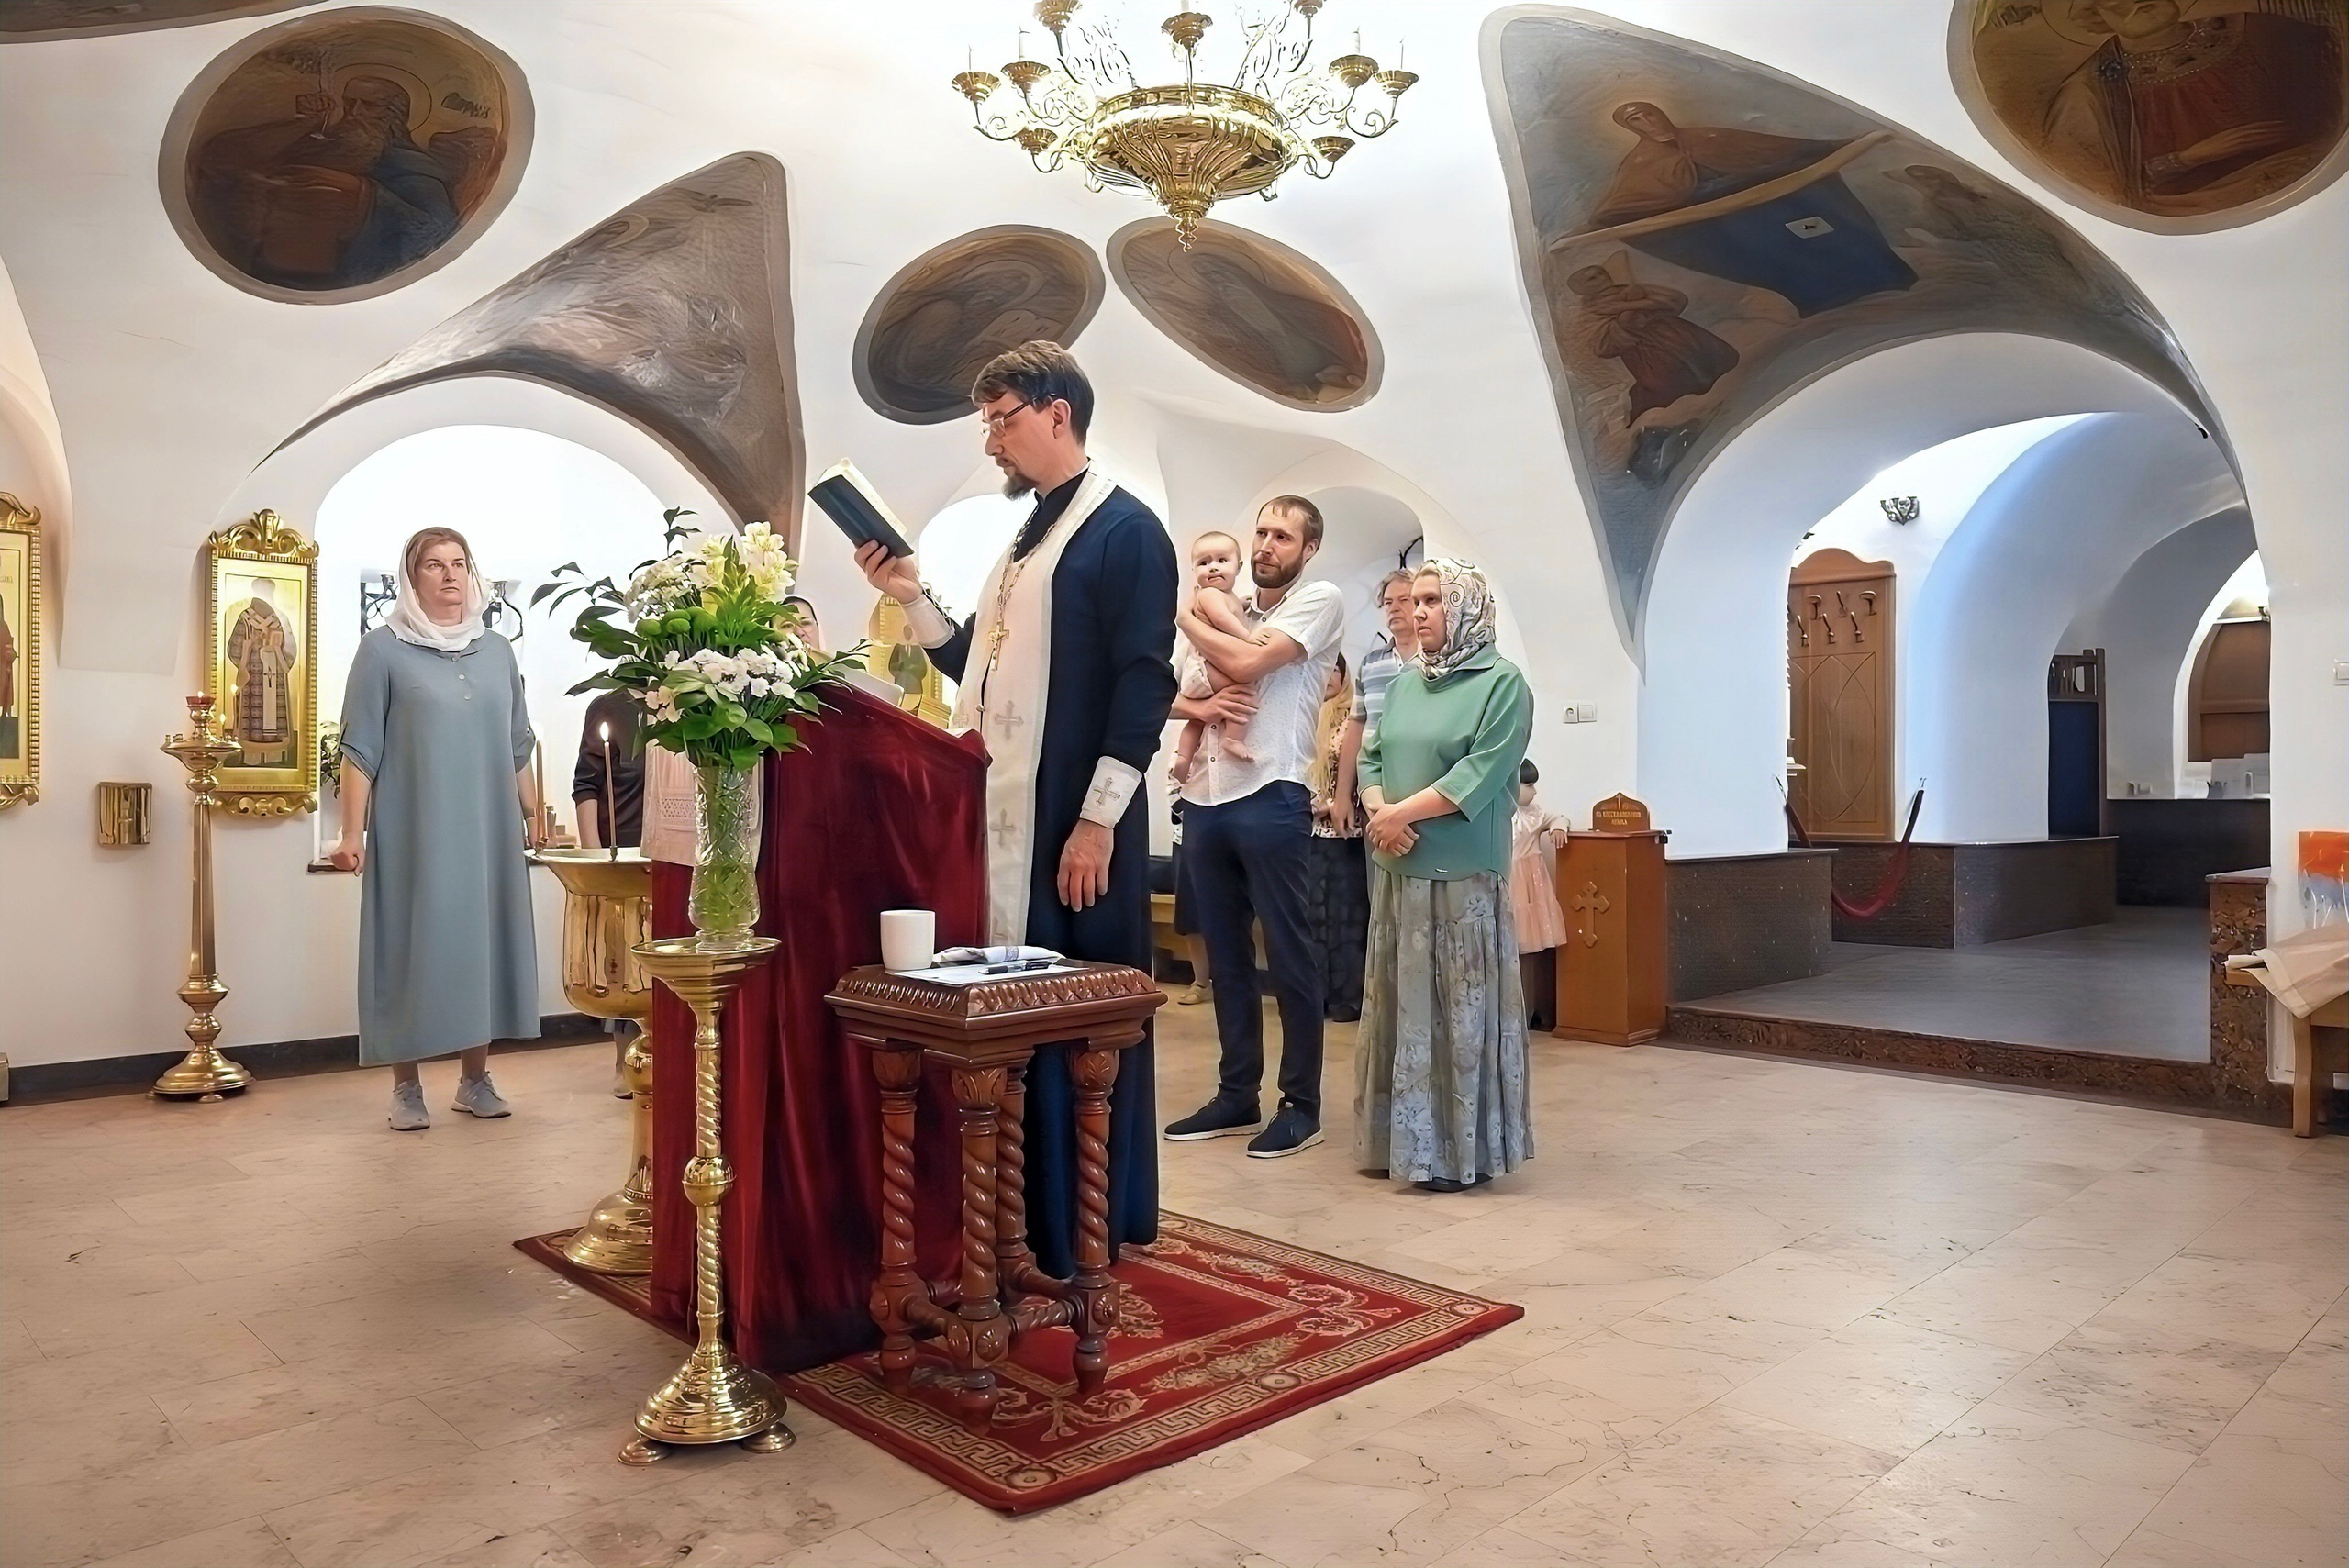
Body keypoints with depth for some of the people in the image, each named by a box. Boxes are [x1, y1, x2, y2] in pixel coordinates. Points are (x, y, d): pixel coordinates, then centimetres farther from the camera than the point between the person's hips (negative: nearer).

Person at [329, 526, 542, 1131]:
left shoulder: (496, 649, 11)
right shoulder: (384, 648, 0)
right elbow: (360, 749, -4)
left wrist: (533, 814, 12)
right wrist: (352, 833, -10)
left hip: (488, 831, 4)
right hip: (414, 831, -4)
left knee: (482, 942, 6)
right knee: (413, 946, -1)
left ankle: (475, 1079, 15)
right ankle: (406, 1087, 9)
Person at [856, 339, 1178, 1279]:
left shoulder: (1126, 530, -8)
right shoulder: (1026, 538, 19)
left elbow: (1144, 684, -15)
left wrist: (1098, 818, -19)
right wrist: (910, 598, 10)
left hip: (1075, 826, -8)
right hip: (1007, 820, 9)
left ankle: (1086, 1236, 13)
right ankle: (1033, 1219, 26)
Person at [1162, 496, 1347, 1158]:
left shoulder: (1321, 600, -1)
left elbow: (1246, 663, -15)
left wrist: (1185, 615, 0)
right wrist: (1195, 706, -7)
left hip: (1270, 798, -6)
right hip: (1205, 798, 7)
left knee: (1289, 954, 0)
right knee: (1226, 954, 12)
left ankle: (1302, 1104, 10)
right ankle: (1237, 1092, 22)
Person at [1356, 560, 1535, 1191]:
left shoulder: (1502, 683, -5)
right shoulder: (1405, 683, 15)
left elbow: (1479, 775, -15)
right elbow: (1371, 758, 11)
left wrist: (1400, 813, -14)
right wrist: (1379, 812, -9)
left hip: (1463, 876, -7)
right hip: (1397, 872, 7)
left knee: (1460, 1008, -2)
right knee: (1399, 1004, 11)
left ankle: (1463, 1149, 8)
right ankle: (1403, 1138, 22)